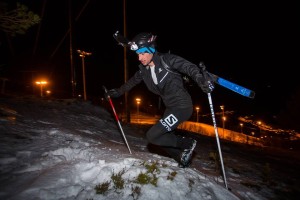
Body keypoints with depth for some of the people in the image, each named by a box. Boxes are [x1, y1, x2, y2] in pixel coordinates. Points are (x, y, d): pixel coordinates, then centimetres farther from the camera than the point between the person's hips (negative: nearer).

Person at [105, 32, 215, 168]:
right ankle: (183, 159, 36)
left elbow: (189, 67, -26)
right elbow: (132, 82, 22)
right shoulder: (143, 69, 5)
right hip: (170, 108, 8)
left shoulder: (166, 60, -16)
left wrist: (201, 79, -46)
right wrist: (117, 92, 31)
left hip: (182, 106, -8)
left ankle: (187, 143, 4)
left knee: (152, 136, -13)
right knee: (164, 138, 14)